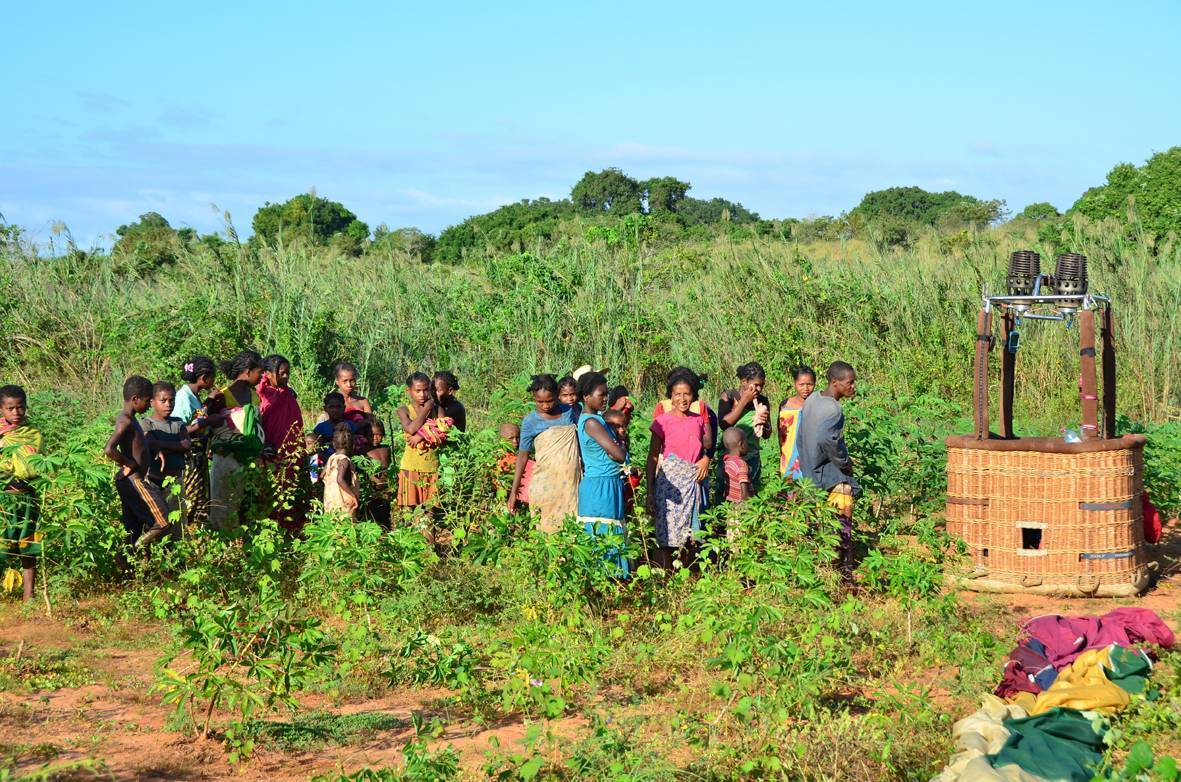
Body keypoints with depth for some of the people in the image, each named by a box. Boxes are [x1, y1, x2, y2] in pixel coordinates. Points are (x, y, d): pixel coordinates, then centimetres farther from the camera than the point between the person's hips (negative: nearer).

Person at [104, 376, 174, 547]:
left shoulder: (129, 419, 13)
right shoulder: (126, 422, -17)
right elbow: (109, 449, -30)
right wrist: (130, 464, -17)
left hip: (131, 482, 10)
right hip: (133, 481, -10)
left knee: (135, 531, 14)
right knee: (164, 522, -10)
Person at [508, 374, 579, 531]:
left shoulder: (568, 411, 6)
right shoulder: (531, 422, -3)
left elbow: (579, 439, 18)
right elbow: (523, 456, 0)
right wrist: (514, 492, -2)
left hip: (571, 484, 3)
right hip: (546, 487, -3)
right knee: (547, 531, -5)